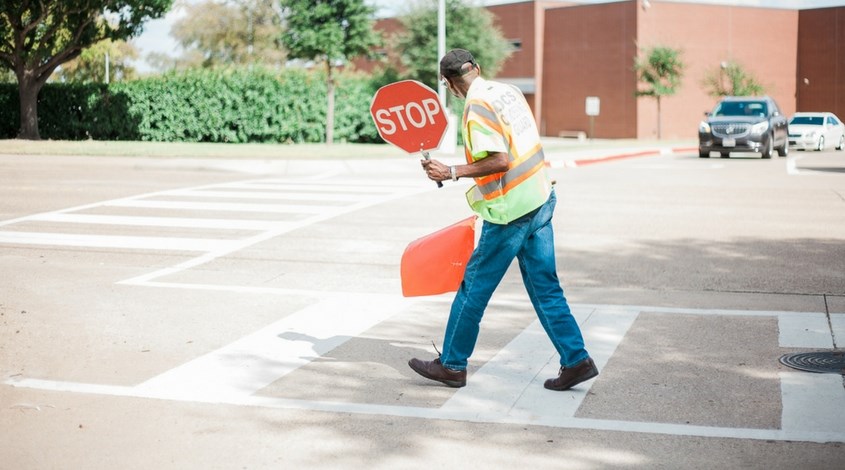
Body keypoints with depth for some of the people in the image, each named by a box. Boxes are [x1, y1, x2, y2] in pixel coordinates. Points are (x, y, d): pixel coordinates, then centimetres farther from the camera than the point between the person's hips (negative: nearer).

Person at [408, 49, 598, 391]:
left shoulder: (477, 106, -15)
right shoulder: (509, 90, 10)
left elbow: (500, 161, -24)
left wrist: (453, 172, -19)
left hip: (510, 213, -8)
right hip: (540, 200, 8)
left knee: (474, 287, 5)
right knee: (544, 287, 13)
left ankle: (452, 365, 16)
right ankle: (576, 361, 13)